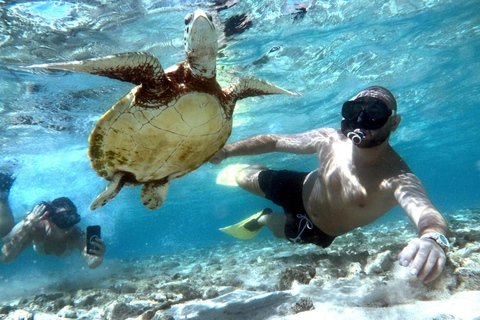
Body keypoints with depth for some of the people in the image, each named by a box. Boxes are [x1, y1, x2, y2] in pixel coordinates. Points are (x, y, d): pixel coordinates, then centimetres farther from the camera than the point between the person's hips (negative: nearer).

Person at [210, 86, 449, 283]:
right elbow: (274, 141, -15)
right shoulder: (329, 140, -28)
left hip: (318, 231, -1)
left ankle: (264, 218, 59)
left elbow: (426, 212, -58)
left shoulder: (398, 179, -38)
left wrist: (433, 238, -82)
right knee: (242, 178, 15)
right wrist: (227, 150, -17)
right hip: (301, 190, 2)